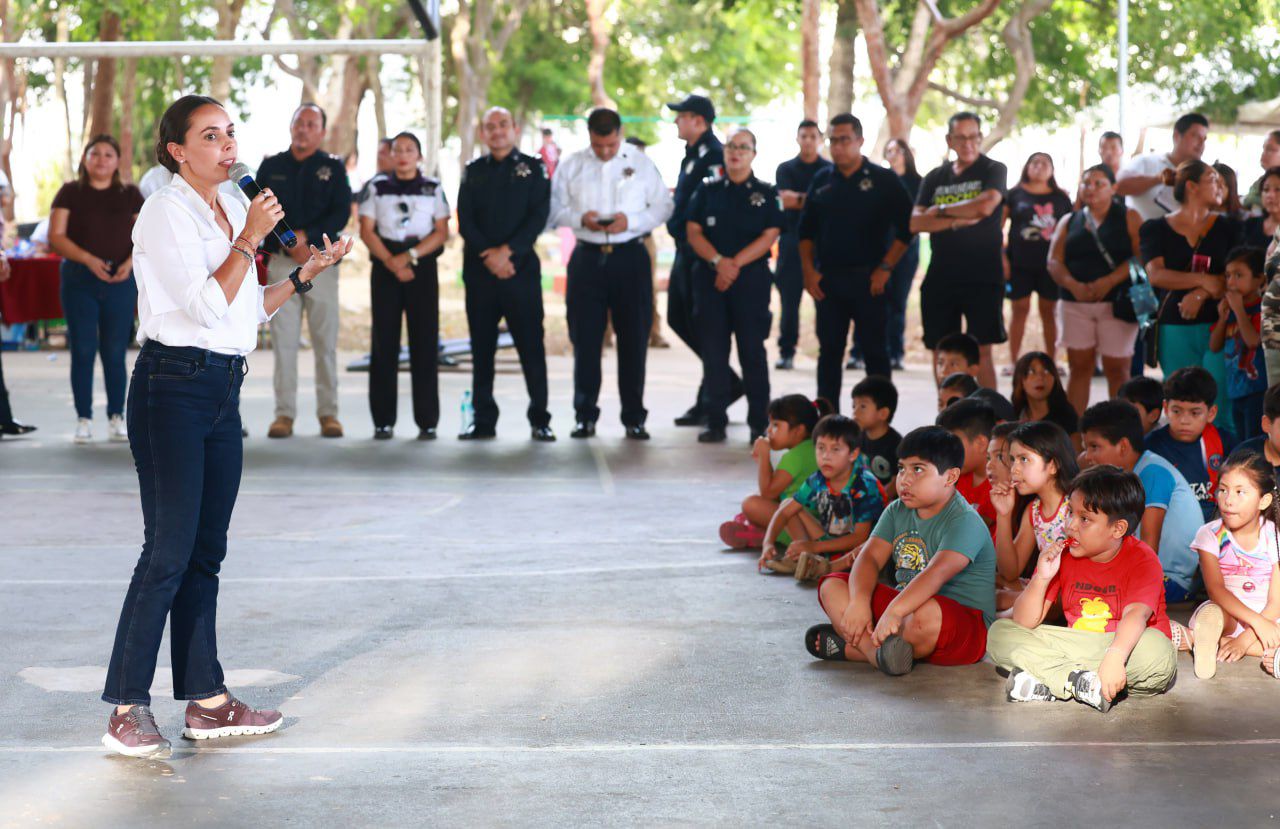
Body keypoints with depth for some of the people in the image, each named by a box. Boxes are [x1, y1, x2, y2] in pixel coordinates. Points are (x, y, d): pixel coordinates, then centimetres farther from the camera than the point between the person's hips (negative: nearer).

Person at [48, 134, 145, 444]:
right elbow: (56, 236, -3)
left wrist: (130, 262, -10)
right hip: (79, 279, -1)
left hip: (121, 280, 1)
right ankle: (83, 419, 4)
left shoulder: (130, 195, 10)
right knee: (83, 350, -1)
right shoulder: (71, 193, 4)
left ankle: (117, 418, 10)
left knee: (115, 352, 2)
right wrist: (89, 260, -16)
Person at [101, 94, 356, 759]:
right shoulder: (166, 212, -9)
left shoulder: (230, 210, 16)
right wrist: (250, 240, -12)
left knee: (205, 551, 10)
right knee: (168, 550, -10)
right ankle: (128, 709, -6)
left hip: (224, 391, 8)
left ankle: (205, 700, 15)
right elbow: (206, 306, -17)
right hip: (173, 386, -8)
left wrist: (305, 275, 16)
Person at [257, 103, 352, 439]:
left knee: (325, 341, -2)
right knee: (283, 340, -2)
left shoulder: (333, 168, 9)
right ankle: (284, 413, 1)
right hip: (279, 262, 1)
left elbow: (341, 214, -2)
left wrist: (305, 236, -14)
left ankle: (328, 412, 3)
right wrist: (289, 242, -9)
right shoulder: (271, 166, 13)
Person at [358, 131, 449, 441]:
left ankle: (427, 421, -2)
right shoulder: (377, 187, 9)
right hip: (385, 267, 1)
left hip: (423, 267, -1)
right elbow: (366, 231, 2)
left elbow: (441, 232, 1)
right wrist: (391, 262, -11)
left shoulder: (433, 188, 7)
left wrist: (410, 256, -12)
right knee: (384, 343, -1)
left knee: (424, 342, -4)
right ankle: (383, 420, 1)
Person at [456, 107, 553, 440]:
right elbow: (464, 221, 4)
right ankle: (484, 421, 9)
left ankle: (540, 419, 2)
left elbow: (539, 216, -4)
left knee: (531, 346, -4)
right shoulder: (473, 171, 13)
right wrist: (489, 255, -11)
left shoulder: (532, 168, 6)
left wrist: (507, 251, -14)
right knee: (482, 347, 3)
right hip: (480, 271, 2)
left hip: (521, 267, -2)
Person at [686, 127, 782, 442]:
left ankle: (759, 424, 2)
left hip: (752, 278, -2)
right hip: (710, 277, 2)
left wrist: (736, 263, -13)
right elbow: (693, 232, 4)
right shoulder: (707, 190, 10)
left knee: (753, 351, -2)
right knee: (713, 351, 2)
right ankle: (715, 421, 7)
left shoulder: (766, 193, 6)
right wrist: (718, 261, -12)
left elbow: (769, 236, -3)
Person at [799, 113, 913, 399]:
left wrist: (885, 268, -10)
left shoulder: (883, 180, -1)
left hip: (868, 279, -4)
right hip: (827, 279, 4)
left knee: (876, 351, 1)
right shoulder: (822, 181, 10)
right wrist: (809, 271, 4)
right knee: (829, 351, 7)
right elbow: (806, 230, 14)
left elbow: (906, 228, -4)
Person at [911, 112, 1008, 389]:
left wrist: (941, 210, -6)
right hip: (940, 277, 4)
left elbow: (985, 206, -18)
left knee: (981, 351, -7)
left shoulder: (993, 170, 2)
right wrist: (956, 221, -14)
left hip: (982, 277, -4)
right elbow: (914, 223, 0)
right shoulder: (935, 178, 12)